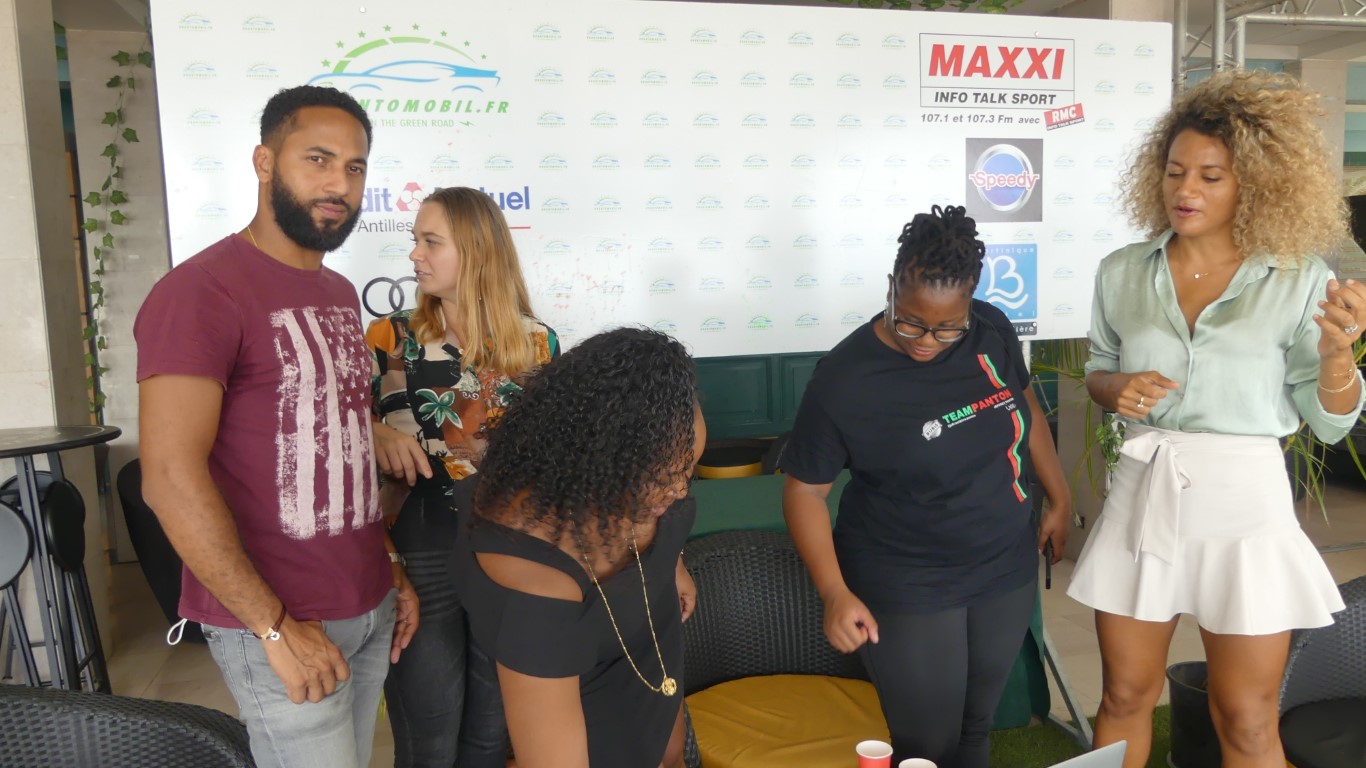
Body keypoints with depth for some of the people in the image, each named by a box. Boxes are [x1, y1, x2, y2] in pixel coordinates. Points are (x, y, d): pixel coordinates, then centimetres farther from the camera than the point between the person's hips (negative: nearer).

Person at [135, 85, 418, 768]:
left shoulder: (340, 295, 12)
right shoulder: (200, 291, -14)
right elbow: (171, 478, -21)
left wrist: (390, 570, 11)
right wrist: (277, 627, -18)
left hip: (370, 609, 8)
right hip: (275, 624, -7)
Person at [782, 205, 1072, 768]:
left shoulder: (993, 330, -7)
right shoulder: (845, 378, -22)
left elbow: (1026, 406, 11)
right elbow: (804, 490, -14)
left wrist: (1059, 498, 14)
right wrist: (836, 593, -22)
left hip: (1007, 571, 5)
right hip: (908, 592, -5)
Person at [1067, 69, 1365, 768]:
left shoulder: (1299, 282, -4)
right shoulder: (1122, 273, 1)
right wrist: (1116, 388, -8)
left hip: (1241, 500, -2)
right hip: (1142, 497, 2)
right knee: (1125, 696, 14)